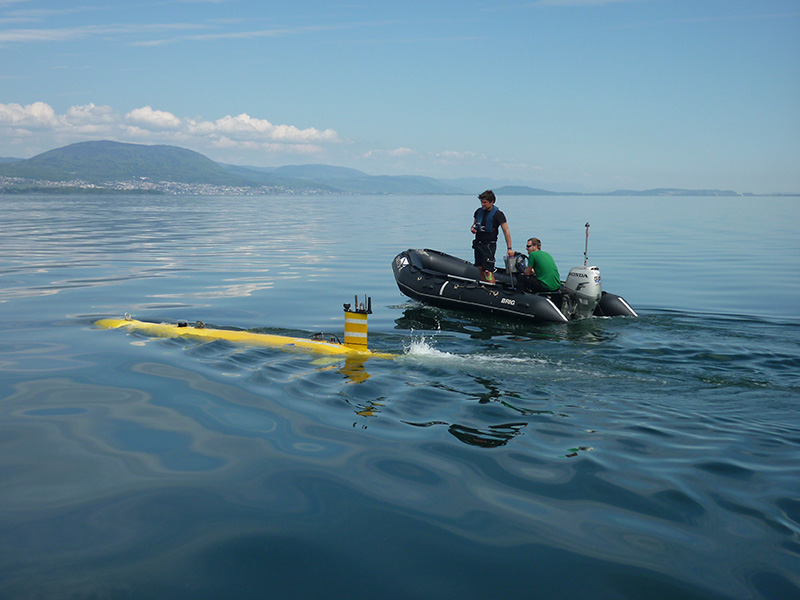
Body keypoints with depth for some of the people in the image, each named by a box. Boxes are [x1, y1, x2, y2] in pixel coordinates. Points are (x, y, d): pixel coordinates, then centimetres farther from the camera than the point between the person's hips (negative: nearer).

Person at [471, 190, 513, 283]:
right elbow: (474, 224, 23)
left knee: (488, 271, -12)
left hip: (489, 245, -6)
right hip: (478, 244, 6)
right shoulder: (479, 211, 8)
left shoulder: (498, 214, -10)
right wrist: (472, 228, -3)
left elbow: (506, 231, -12)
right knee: (481, 269, 9)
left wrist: (509, 248, -17)